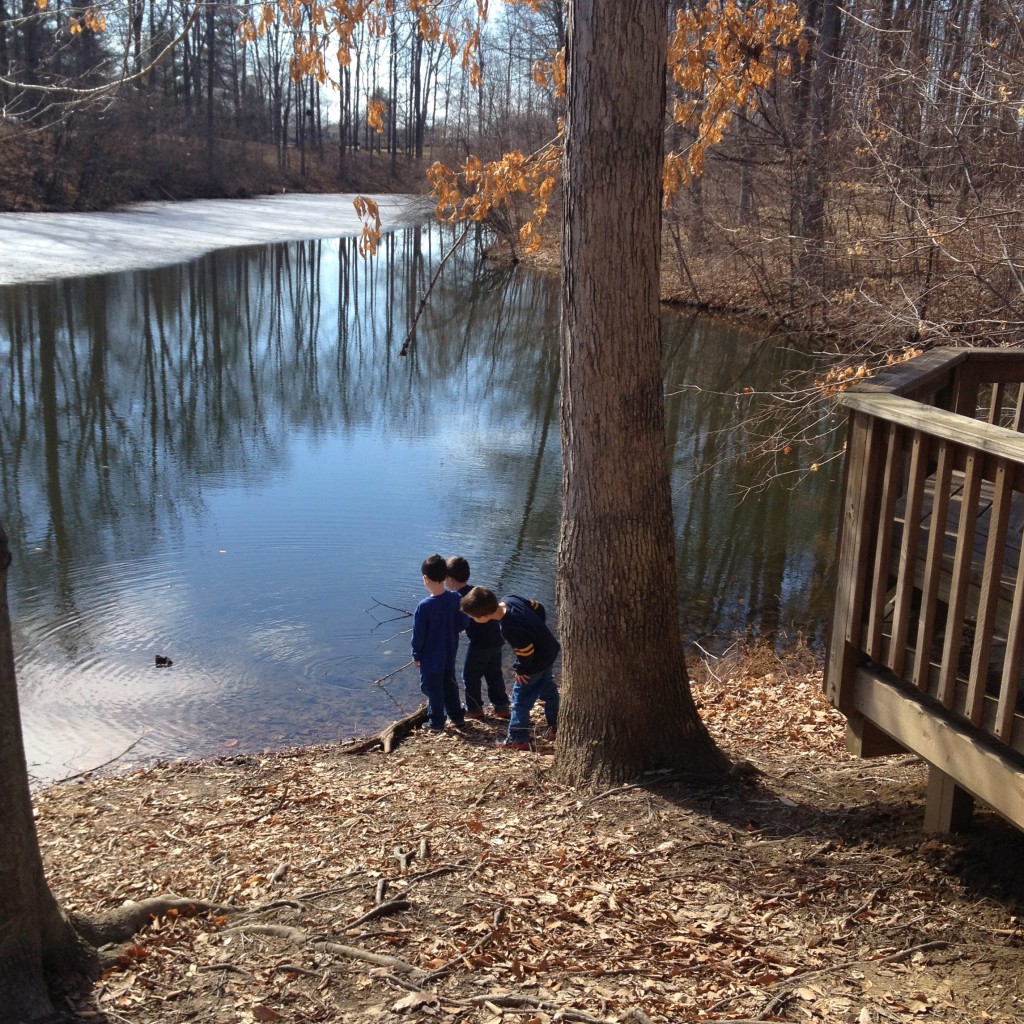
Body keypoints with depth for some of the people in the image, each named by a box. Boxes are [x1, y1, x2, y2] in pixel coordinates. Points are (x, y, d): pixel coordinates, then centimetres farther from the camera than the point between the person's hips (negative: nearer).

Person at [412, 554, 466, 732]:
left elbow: (418, 634, -16)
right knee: (450, 686, 22)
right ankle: (457, 717, 31)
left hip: (431, 657, -5)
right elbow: (461, 625, 1)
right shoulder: (455, 599, -10)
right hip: (449, 655, 5)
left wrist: (416, 655, -2)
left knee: (433, 690, 11)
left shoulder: (424, 606, -24)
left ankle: (436, 722, 21)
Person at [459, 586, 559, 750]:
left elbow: (526, 654, -29)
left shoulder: (510, 629, -39)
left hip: (537, 662, -9)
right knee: (548, 690, 27)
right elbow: (538, 608, 0)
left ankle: (518, 740, 14)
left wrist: (520, 670, -9)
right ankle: (556, 726, 45)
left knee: (521, 699, 4)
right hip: (550, 649, 9)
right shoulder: (509, 599, -15)